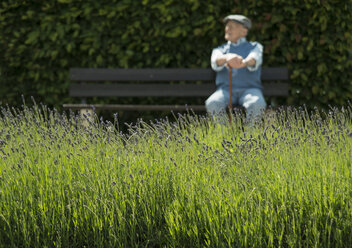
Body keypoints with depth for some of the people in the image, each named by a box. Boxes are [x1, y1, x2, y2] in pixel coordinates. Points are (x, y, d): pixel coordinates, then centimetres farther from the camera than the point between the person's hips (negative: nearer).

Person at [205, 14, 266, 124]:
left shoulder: (255, 47, 17)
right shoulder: (219, 50, 22)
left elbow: (254, 60, -10)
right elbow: (215, 63, -5)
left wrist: (243, 63, -37)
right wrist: (227, 57, -32)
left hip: (249, 89, -2)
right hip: (226, 90, 2)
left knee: (257, 105, -37)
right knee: (212, 104, -34)